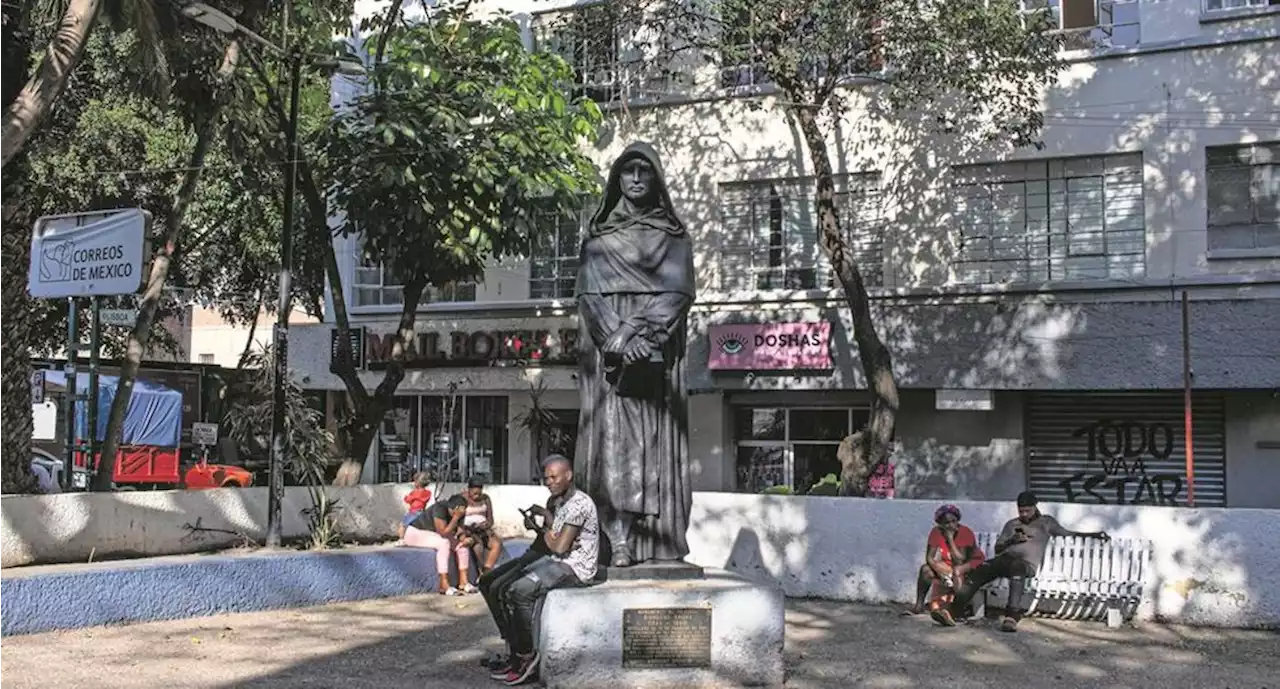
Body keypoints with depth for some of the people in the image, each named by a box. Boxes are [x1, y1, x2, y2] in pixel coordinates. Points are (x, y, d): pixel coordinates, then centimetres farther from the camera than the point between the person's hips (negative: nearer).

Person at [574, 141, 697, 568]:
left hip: (658, 352, 0)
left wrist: (642, 332, -14)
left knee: (658, 444, -4)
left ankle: (662, 543, -4)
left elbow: (679, 292, 1)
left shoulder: (674, 236, 13)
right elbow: (589, 295, 2)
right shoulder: (598, 237, 13)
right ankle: (619, 541, -12)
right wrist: (621, 340, -15)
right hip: (610, 352, 0)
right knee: (614, 439, -8)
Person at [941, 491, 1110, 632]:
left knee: (1016, 567, -42)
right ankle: (952, 612, -39)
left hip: (1027, 562, -3)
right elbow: (997, 548, 23)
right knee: (979, 571, -27)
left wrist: (1095, 534, 17)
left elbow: (1070, 533, 25)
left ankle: (1012, 616, -56)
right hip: (1005, 557, 4)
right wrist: (1012, 540, 4)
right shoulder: (1012, 524, 30)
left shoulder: (1046, 522, 24)